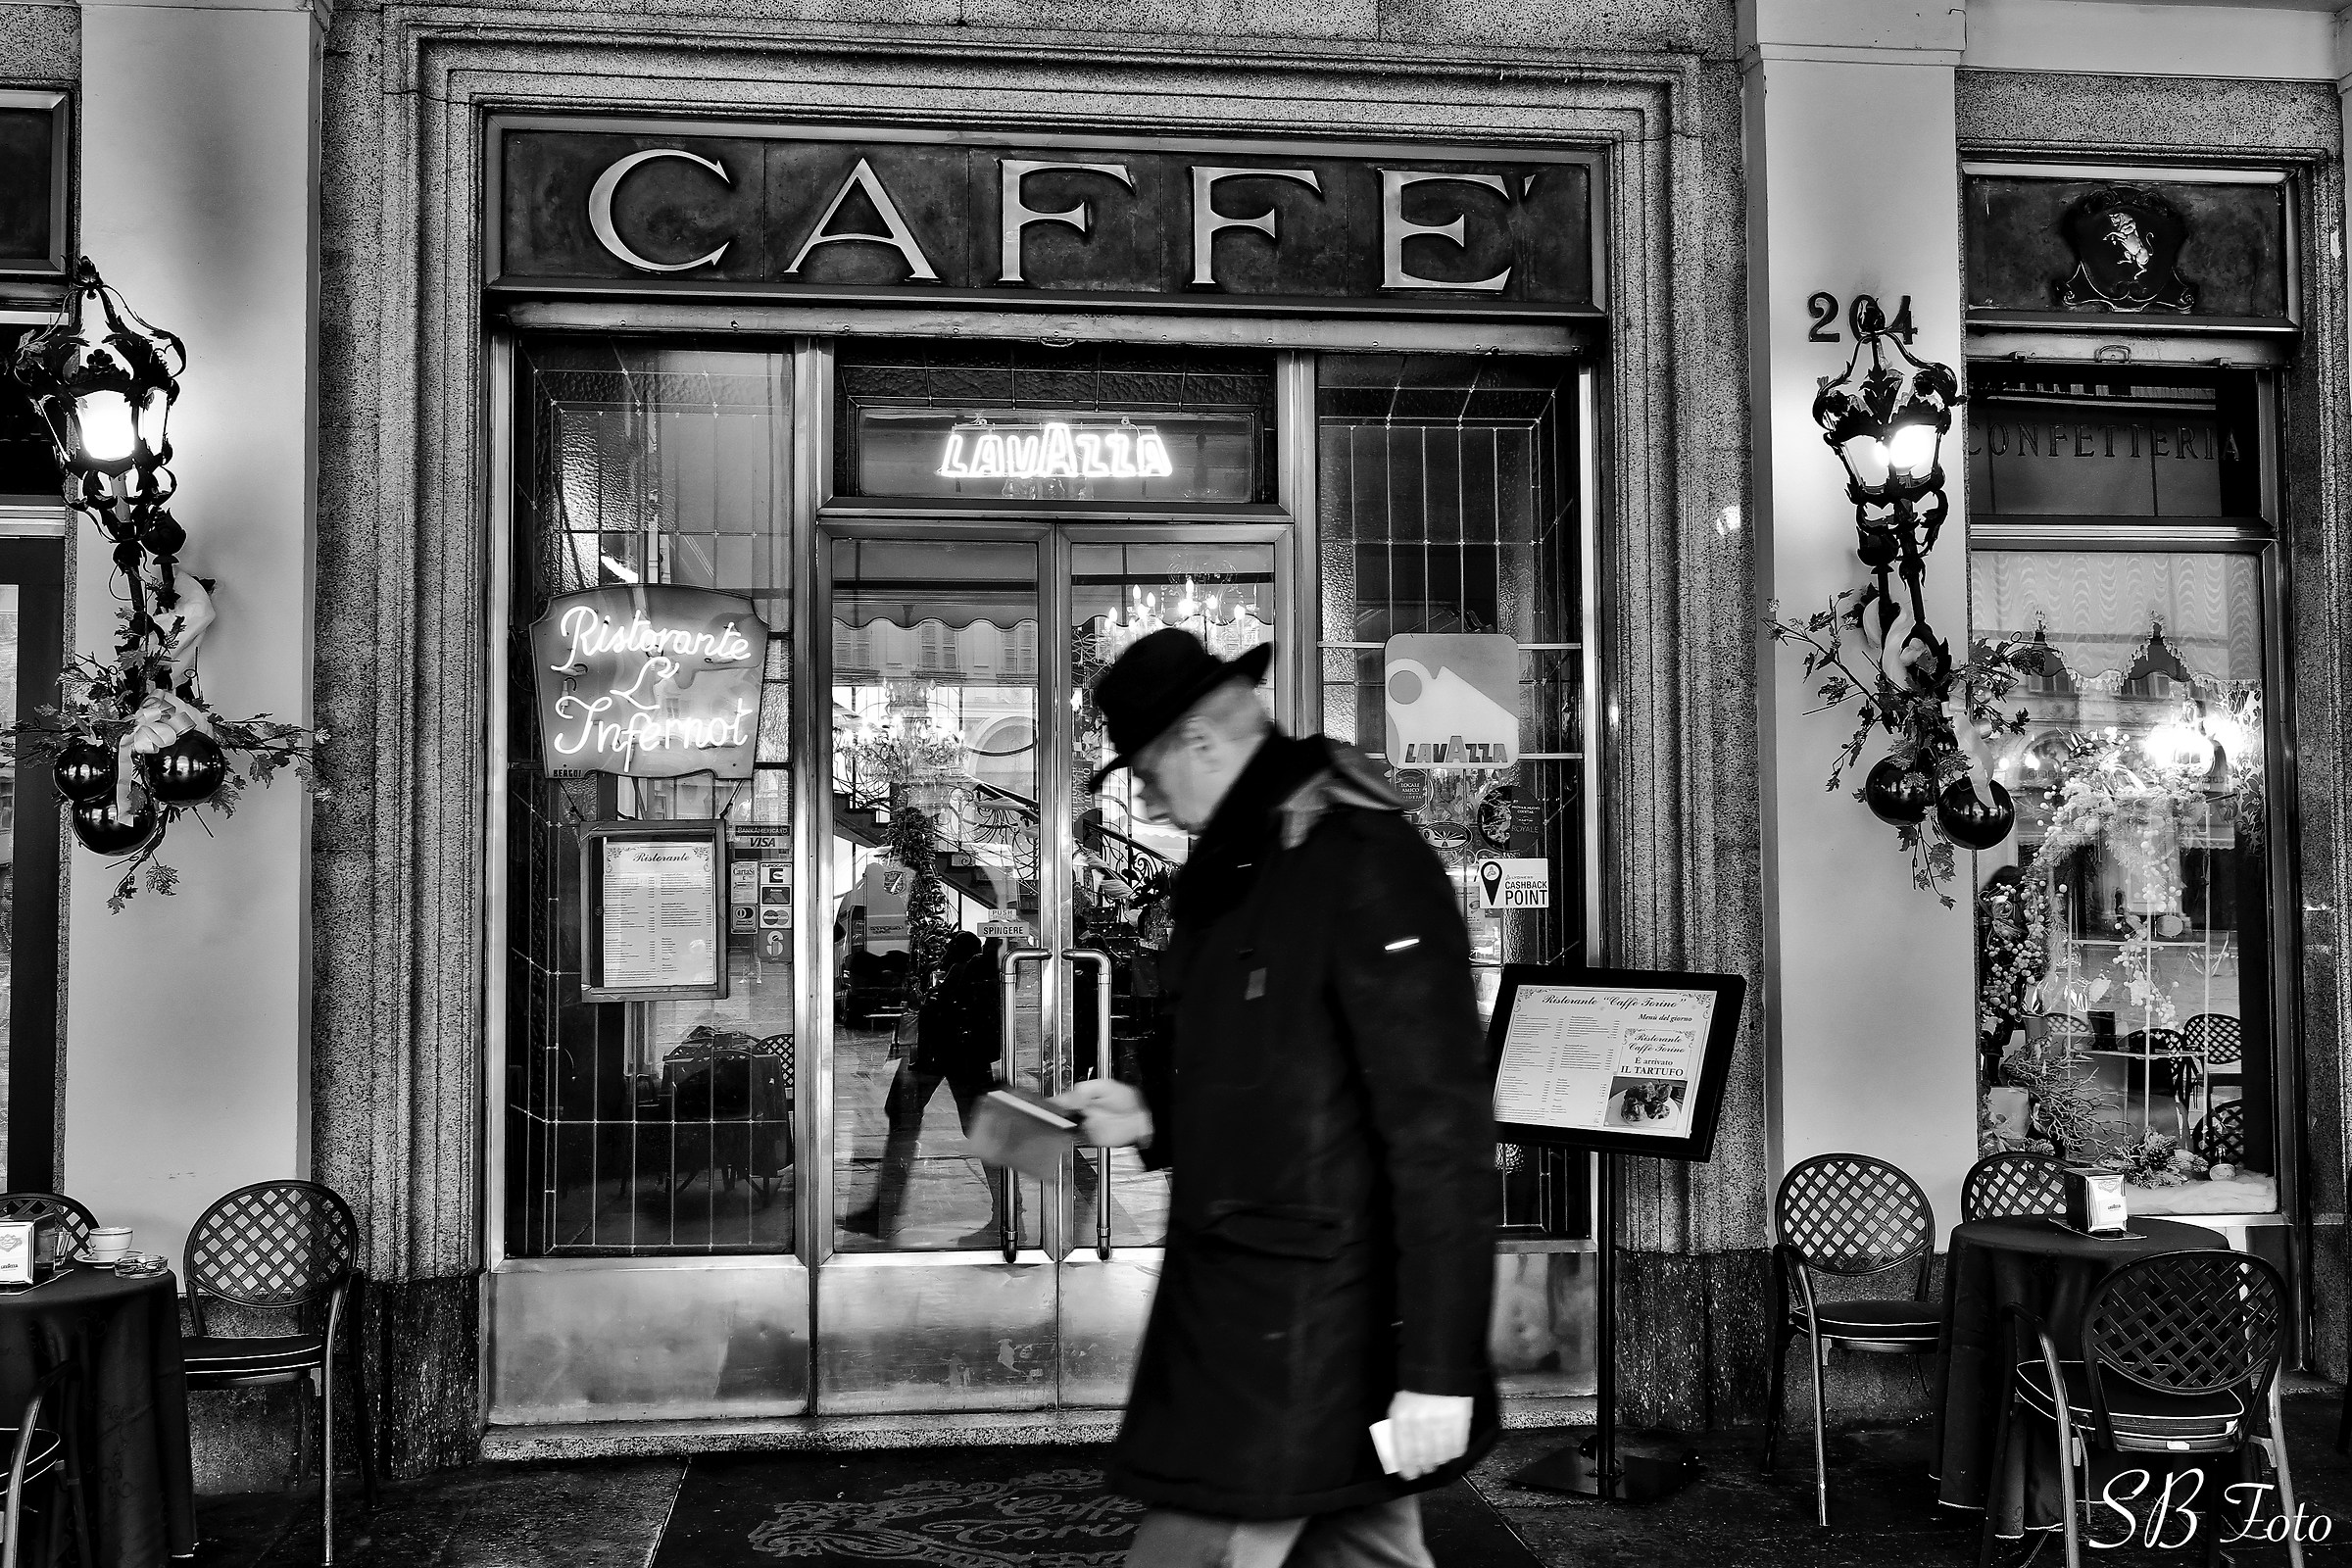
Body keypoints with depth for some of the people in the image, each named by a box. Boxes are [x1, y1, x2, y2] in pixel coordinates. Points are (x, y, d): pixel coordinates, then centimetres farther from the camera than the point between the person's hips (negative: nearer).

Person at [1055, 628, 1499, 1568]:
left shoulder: (1370, 868, -17)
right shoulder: (1238, 874, 12)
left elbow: (1442, 1128, -21)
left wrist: (1437, 1368, -22)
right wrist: (1149, 1112, 7)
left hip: (1302, 1344, -9)